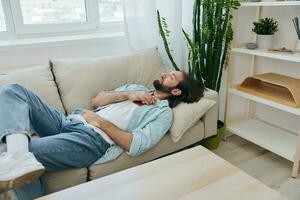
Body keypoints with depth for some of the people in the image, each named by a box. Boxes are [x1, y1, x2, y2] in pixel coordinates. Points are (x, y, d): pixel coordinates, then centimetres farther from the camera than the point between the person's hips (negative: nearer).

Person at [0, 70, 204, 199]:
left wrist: (99, 121, -10)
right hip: (69, 121, 8)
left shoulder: (164, 113, 4)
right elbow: (96, 100, 16)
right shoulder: (135, 87, 26)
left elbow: (135, 146, -13)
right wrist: (128, 95, 3)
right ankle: (18, 151, -35)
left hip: (92, 139, -8)